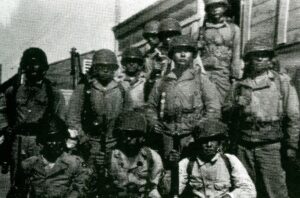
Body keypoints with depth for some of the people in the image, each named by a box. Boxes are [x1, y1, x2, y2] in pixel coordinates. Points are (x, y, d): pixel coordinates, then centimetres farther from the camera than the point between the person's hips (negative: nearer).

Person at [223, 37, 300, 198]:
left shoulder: (282, 82, 3)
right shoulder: (240, 85, 11)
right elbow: (226, 113, 14)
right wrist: (237, 105, -6)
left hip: (270, 147, -3)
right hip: (244, 147, 3)